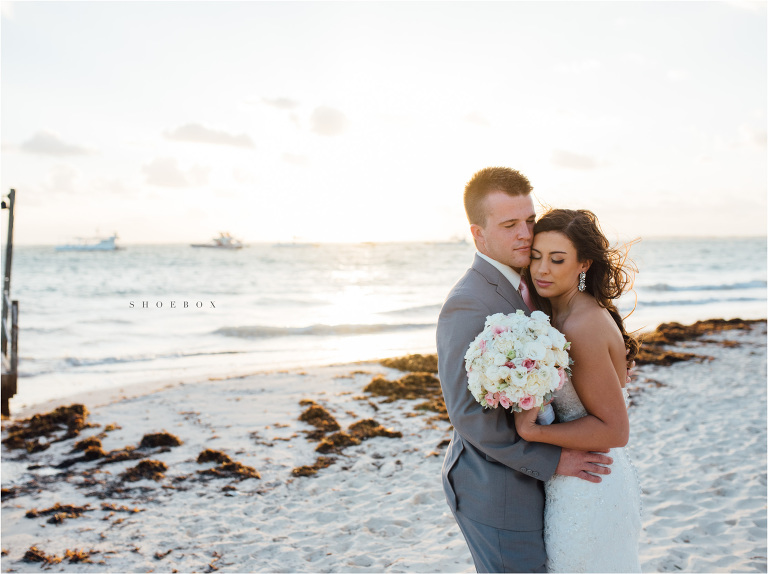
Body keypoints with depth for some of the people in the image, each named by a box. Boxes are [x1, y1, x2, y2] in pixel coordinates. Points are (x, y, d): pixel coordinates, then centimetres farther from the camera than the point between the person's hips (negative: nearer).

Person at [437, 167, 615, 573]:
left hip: (524, 475, 9)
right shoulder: (468, 305, -25)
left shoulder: (512, 287, 7)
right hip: (497, 495, -9)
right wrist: (551, 460, -20)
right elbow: (469, 413, -27)